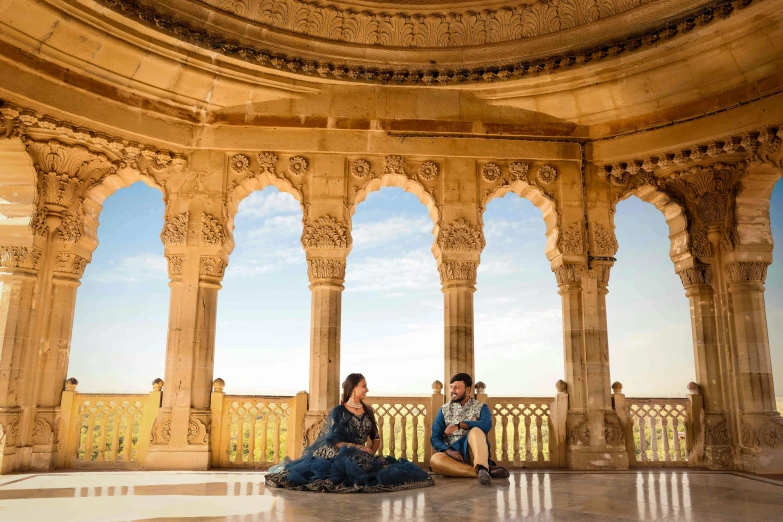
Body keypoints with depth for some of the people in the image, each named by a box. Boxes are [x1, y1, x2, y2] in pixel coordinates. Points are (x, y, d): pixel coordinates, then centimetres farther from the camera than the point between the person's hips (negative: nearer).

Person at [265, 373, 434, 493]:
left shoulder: (368, 411, 11)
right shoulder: (339, 411, -5)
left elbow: (376, 438, 12)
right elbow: (334, 441, -11)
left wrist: (371, 452, -9)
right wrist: (357, 448, -20)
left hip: (361, 457, 7)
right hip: (340, 456, -7)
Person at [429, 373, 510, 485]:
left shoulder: (480, 407, 7)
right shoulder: (444, 410, 11)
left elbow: (487, 425, -15)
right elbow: (435, 438, 5)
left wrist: (459, 425, -22)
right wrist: (448, 451, -15)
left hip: (473, 452, -1)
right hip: (453, 454, 2)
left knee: (475, 430, -31)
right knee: (435, 460, -33)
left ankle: (481, 468, -55)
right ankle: (484, 470, -36)